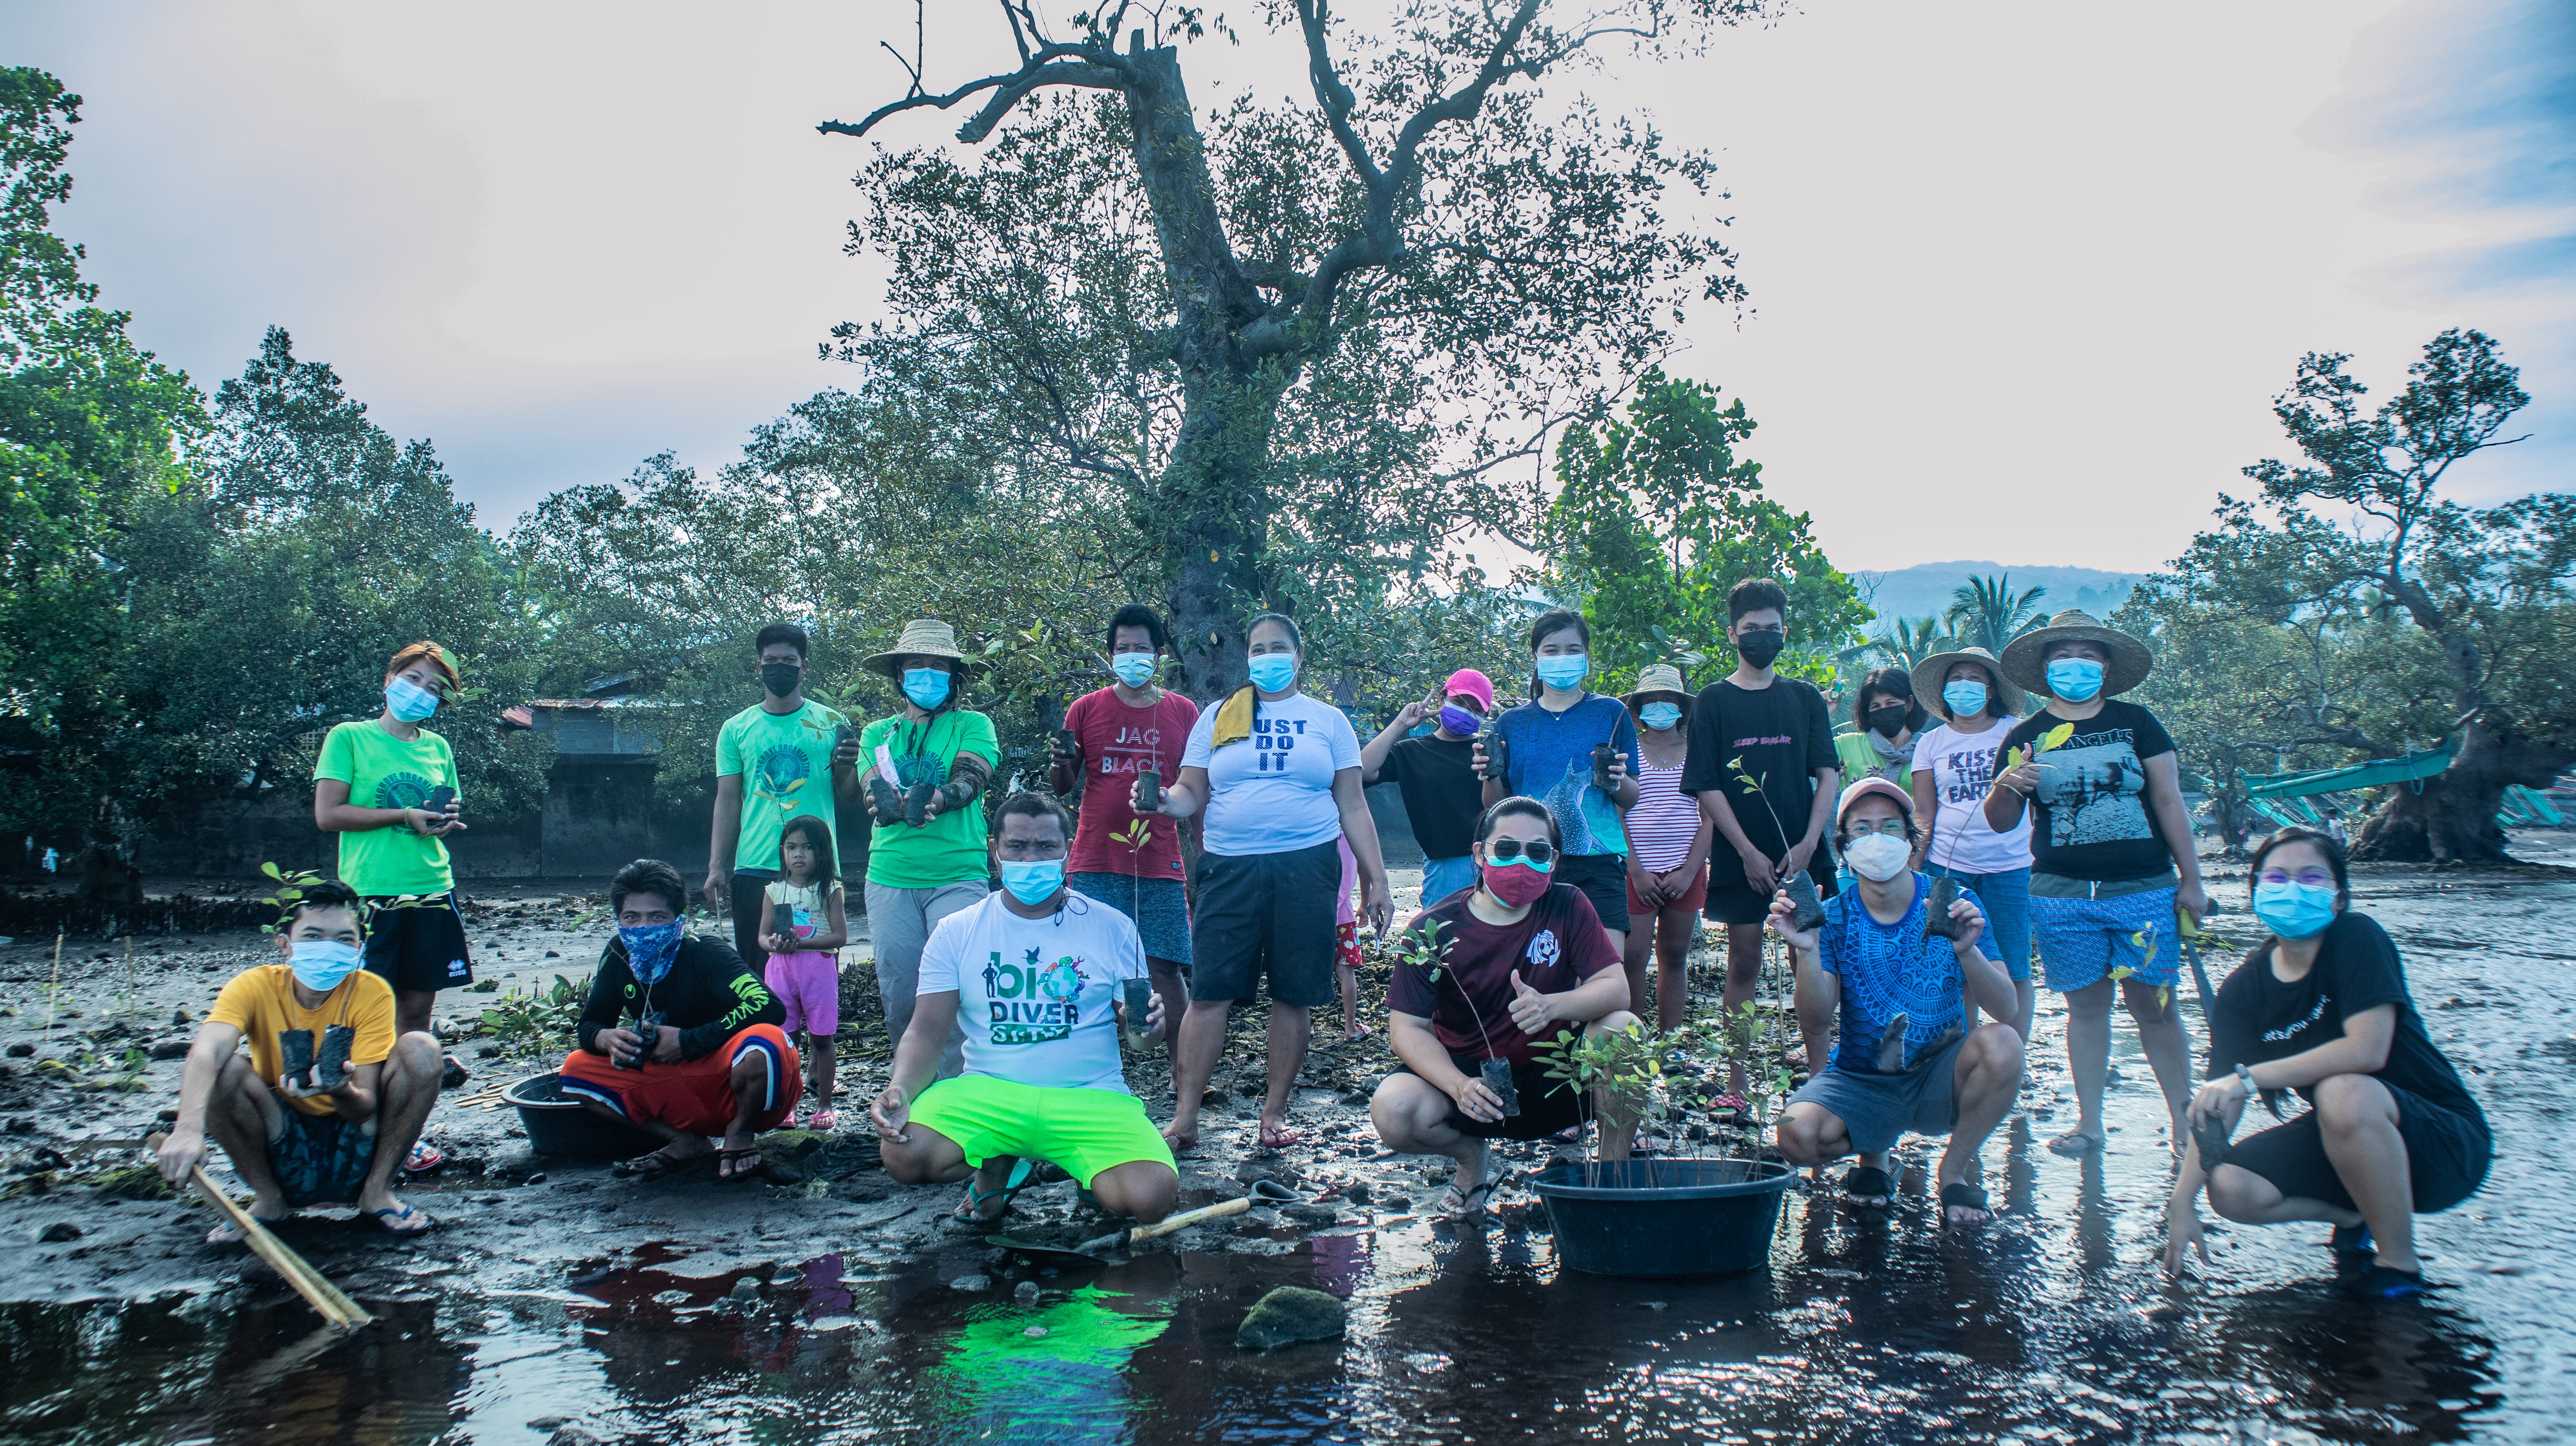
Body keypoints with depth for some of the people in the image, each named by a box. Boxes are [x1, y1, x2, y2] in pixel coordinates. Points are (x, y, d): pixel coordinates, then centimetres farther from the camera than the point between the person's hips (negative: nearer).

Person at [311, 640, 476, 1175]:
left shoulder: (438, 748, 15)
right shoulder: (349, 738, 2)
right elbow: (327, 814, -6)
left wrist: (446, 820, 0)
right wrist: (405, 816, -11)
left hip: (432, 892, 5)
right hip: (371, 895, -5)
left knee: (418, 1006, 6)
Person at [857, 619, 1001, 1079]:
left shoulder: (973, 725, 9)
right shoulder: (878, 733, 17)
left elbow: (969, 780, -9)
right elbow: (875, 791, 1)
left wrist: (935, 799, -32)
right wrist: (890, 803, -24)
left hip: (958, 875, -2)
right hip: (891, 876, 3)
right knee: (899, 995, 3)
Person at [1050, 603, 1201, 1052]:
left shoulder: (1183, 712, 8)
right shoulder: (1086, 709, 6)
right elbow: (1063, 788, 10)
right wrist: (1059, 765, -13)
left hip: (1161, 867, 0)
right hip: (1095, 867, 0)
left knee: (1166, 969, 0)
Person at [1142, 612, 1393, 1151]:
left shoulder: (1328, 721, 11)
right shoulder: (1219, 717, 12)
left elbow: (1353, 807, 10)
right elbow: (1191, 794, 9)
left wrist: (1376, 878, 5)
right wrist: (1164, 800, -15)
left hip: (1306, 868, 0)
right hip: (1229, 869, 0)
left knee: (1295, 995, 2)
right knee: (1209, 992, -5)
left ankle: (1274, 1114, 15)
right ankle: (1184, 1118, 2)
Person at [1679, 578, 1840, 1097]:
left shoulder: (1806, 698, 9)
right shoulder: (1713, 701, 2)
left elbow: (1827, 775, 5)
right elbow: (1707, 787, -3)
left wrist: (1808, 845, -8)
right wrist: (1749, 852, -10)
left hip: (1803, 854, 2)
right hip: (1741, 858, -2)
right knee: (1744, 964, 2)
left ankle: (1819, 1075, 11)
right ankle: (1736, 1084, 8)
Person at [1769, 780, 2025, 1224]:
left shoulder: (1953, 902, -5)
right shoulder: (1834, 918, -4)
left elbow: (2005, 1009, -13)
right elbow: (1816, 1024, -12)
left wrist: (1966, 951, -32)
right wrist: (1807, 951, -28)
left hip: (1940, 1077, 0)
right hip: (1860, 1083, 0)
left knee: (2002, 1044, -32)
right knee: (1797, 1135, -29)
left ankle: (1955, 1168, -4)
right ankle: (1875, 1149, 9)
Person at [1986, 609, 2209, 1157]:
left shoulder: (2136, 722, 6)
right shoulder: (2025, 737, 6)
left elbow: (2170, 802, 7)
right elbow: (2001, 823, 6)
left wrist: (2191, 880, 4)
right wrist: (2005, 786, -16)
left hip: (2145, 890, -1)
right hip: (2062, 896, 1)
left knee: (2155, 1006, 0)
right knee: (2086, 1007, 6)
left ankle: (2184, 1120, 9)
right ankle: (2089, 1121, 15)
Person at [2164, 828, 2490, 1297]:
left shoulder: (2356, 937, -18)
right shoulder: (2243, 990, -4)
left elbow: (2367, 1050, -31)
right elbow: (2218, 1103, -6)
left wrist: (2250, 1078, -27)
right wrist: (2183, 1201, -13)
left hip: (2445, 1142, -5)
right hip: (2343, 1140, 5)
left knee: (2344, 1092, -36)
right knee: (2231, 1188, -17)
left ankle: (2399, 1264, -15)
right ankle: (2356, 1215, 14)